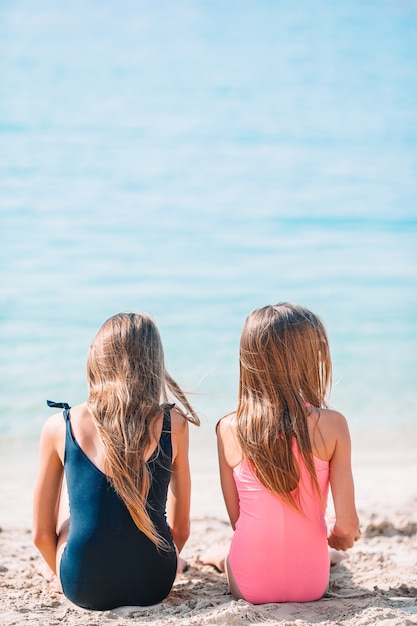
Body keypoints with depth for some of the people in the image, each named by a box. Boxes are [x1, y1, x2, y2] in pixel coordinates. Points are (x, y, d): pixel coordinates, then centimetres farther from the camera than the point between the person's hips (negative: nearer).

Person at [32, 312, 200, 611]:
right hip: (154, 586, 1)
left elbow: (41, 533, 1)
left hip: (84, 589, -1)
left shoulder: (59, 428, -7)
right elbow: (181, 528, 3)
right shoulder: (173, 425, -6)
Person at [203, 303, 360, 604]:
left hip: (249, 586, 1)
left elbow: (237, 519, -2)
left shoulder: (229, 429, -11)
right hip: (310, 584, 0)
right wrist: (342, 538, 11)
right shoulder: (332, 425, -15)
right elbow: (347, 526, -13)